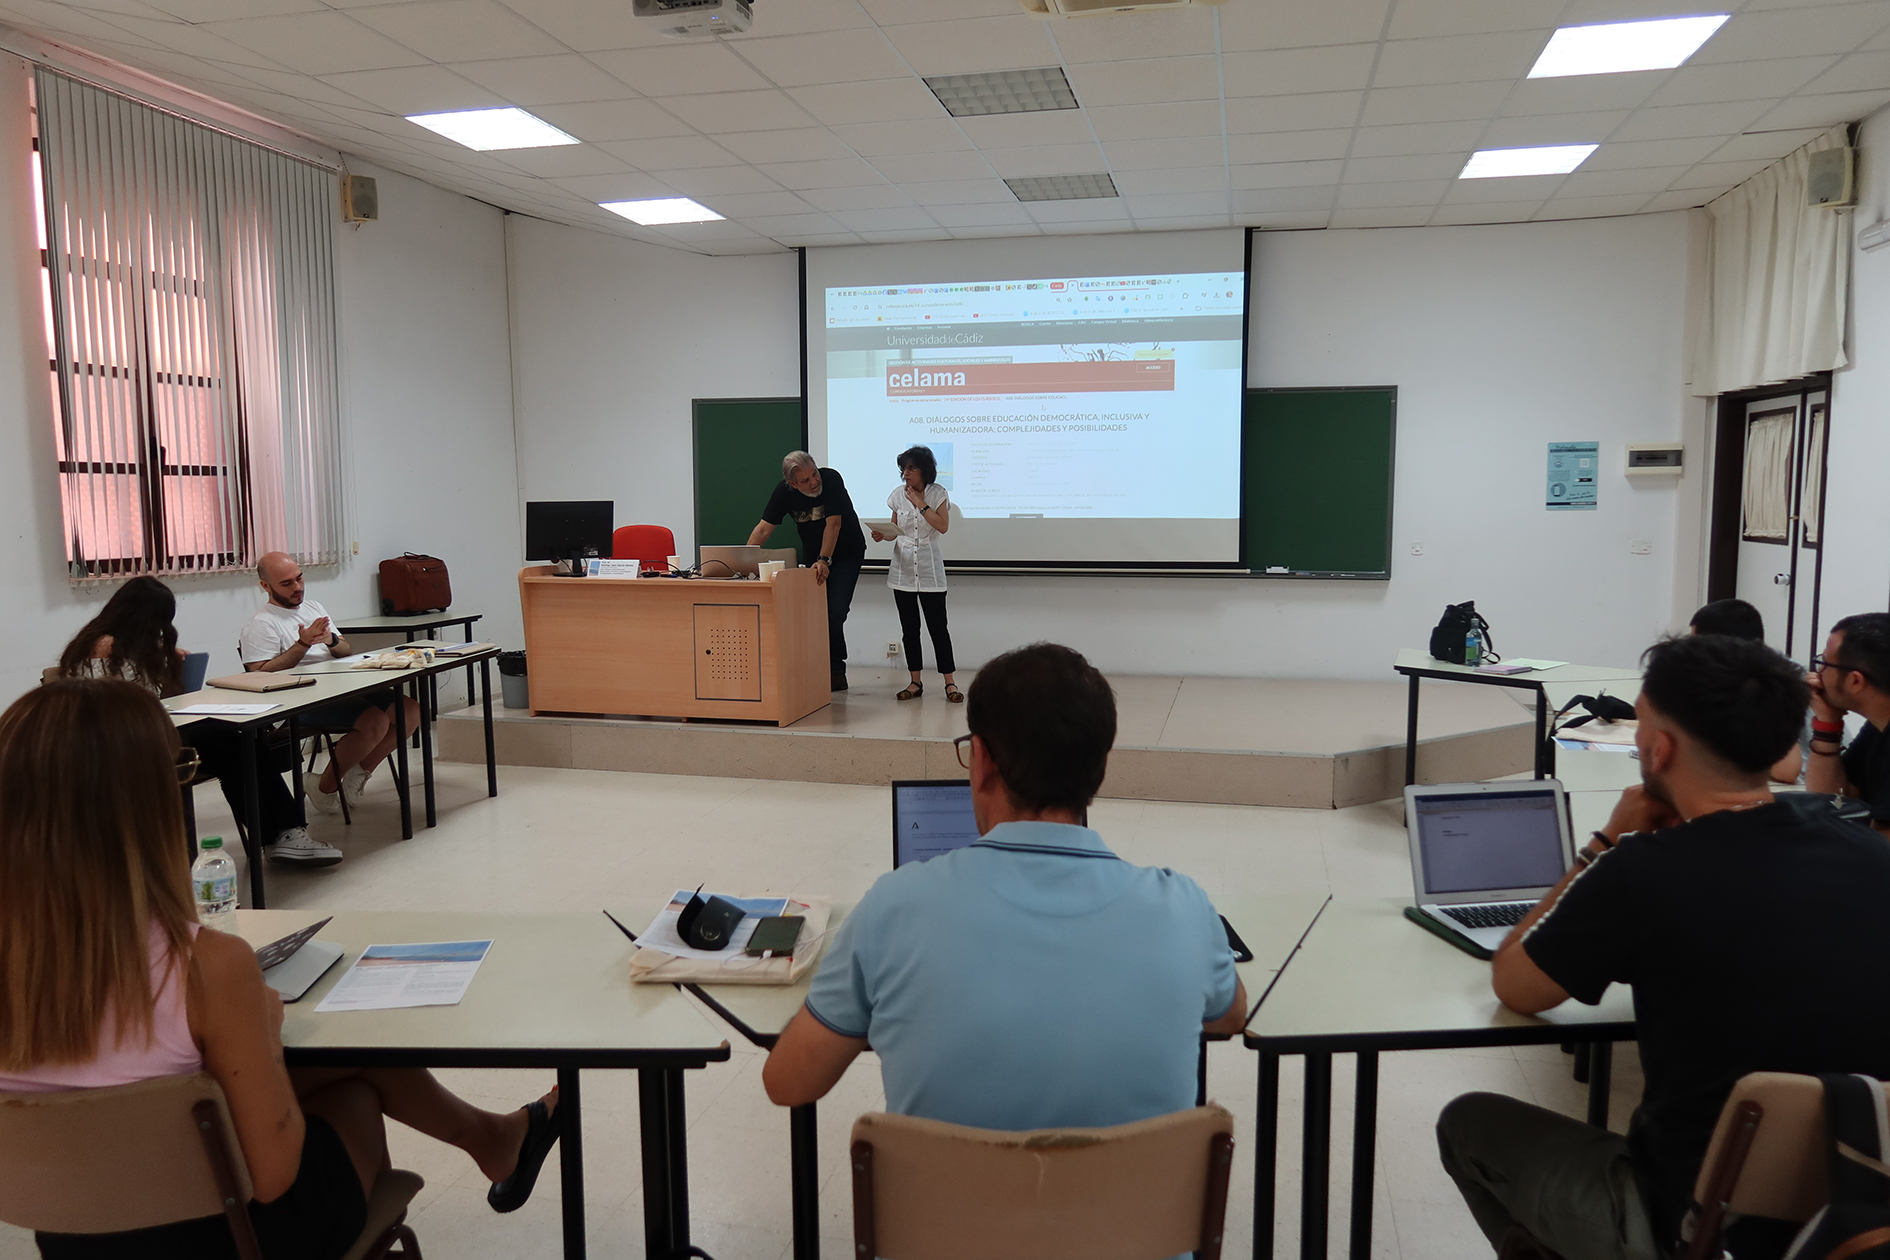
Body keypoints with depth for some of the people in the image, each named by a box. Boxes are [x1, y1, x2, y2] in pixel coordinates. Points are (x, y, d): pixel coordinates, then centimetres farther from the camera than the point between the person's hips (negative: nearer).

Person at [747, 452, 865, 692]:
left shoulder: (831, 479, -26)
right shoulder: (784, 492, -14)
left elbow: (833, 523, -30)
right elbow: (764, 528, -14)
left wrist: (824, 560, -37)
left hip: (846, 553, -4)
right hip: (812, 554, 4)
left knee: (835, 612, -14)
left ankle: (834, 670, 1)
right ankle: (836, 672, 12)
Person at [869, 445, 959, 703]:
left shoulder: (937, 493, -3)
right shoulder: (898, 495, 4)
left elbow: (943, 526, -12)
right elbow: (895, 529, 11)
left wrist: (921, 503, -14)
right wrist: (883, 535, -10)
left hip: (929, 569, -3)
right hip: (903, 567, 3)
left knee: (938, 626, -4)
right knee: (909, 627, 6)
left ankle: (950, 683, 1)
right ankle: (915, 682, 14)